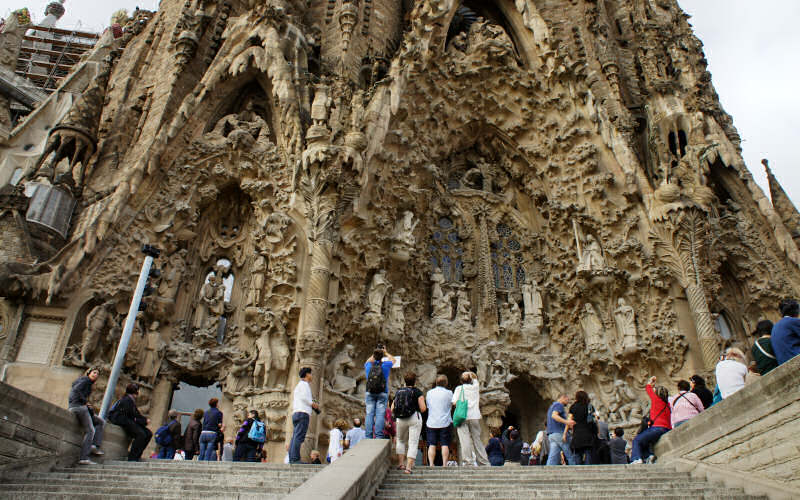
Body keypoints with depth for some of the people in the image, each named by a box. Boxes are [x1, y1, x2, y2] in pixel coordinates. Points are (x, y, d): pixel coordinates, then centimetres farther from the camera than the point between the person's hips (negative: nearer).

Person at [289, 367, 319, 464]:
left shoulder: (298, 385, 29)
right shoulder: (304, 383, 1)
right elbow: (303, 396, -14)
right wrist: (312, 404, -2)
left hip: (296, 413, 10)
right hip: (303, 412, -10)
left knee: (295, 437, 3)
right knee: (299, 437, -15)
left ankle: (292, 459, -1)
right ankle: (295, 459, -21)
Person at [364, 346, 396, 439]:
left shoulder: (369, 366, 4)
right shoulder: (385, 365, 0)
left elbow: (368, 361, 31)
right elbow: (393, 359, 22)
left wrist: (374, 354, 34)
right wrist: (386, 353, 33)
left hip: (370, 393, 2)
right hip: (382, 394, -2)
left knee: (369, 414, 0)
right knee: (380, 414, -4)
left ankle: (368, 436, -6)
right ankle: (378, 436, -11)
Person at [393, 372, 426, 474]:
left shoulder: (398, 392, 7)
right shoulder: (417, 392, -4)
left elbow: (392, 409, 7)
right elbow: (423, 409, -9)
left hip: (401, 420, 4)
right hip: (414, 419, -4)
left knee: (401, 441, 23)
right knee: (413, 443, 1)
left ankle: (400, 464, 18)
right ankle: (408, 467, -5)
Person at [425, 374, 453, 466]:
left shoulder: (429, 393, 6)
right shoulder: (449, 393, -4)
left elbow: (427, 406, 14)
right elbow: (453, 403, 6)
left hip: (431, 423, 2)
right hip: (444, 423, -2)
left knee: (432, 445, 3)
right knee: (445, 445, 2)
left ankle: (431, 464, -1)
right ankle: (445, 464, -1)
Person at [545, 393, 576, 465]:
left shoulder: (552, 406, 26)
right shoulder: (559, 405, -4)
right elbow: (554, 415, -22)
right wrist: (566, 421, -32)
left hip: (551, 434, 9)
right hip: (559, 433, -9)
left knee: (553, 459, 1)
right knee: (570, 456, -1)